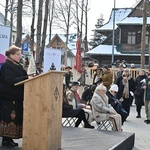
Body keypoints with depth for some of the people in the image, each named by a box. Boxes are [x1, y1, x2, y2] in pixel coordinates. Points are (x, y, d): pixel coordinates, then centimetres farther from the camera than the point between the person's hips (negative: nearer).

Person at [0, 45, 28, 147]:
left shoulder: (17, 66, 17)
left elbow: (21, 77, 23)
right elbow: (11, 80, -21)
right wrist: (27, 78, -21)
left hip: (16, 97, 9)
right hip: (8, 97, -9)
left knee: (15, 118, 8)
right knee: (9, 117, -7)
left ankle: (9, 139, 15)